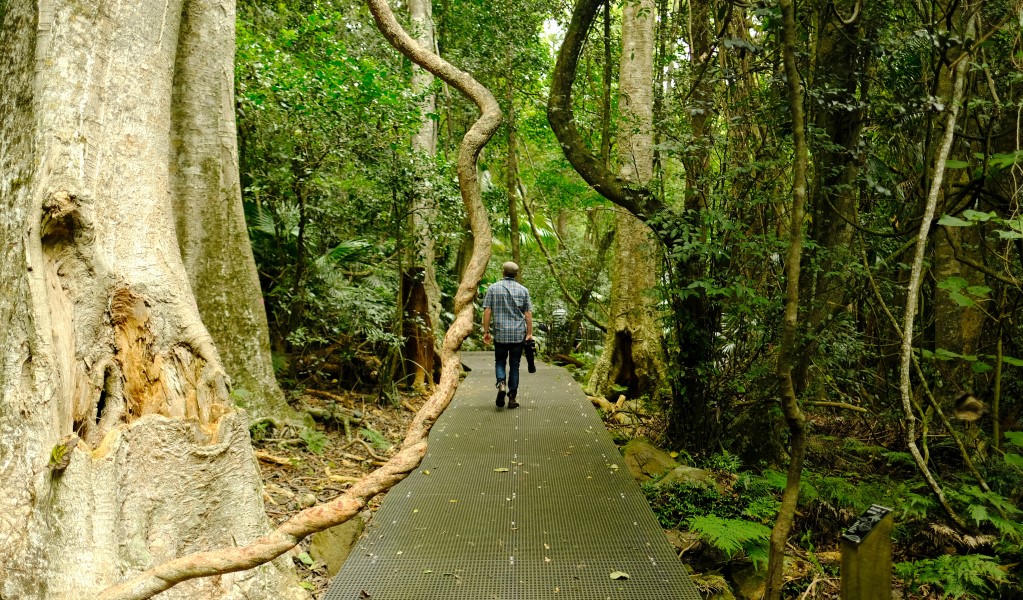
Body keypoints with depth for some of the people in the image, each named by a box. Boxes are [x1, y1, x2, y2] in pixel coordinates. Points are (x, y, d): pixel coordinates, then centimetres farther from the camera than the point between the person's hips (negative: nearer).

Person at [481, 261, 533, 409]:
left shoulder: (493, 288, 0)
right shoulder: (523, 290, 2)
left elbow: (487, 311, -4)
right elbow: (528, 313, -1)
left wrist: (486, 331, 2)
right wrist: (529, 333, 5)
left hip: (500, 333, 0)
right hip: (518, 335, 0)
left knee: (500, 361, 15)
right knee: (514, 365, 8)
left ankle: (501, 383, -13)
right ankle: (512, 398, 8)